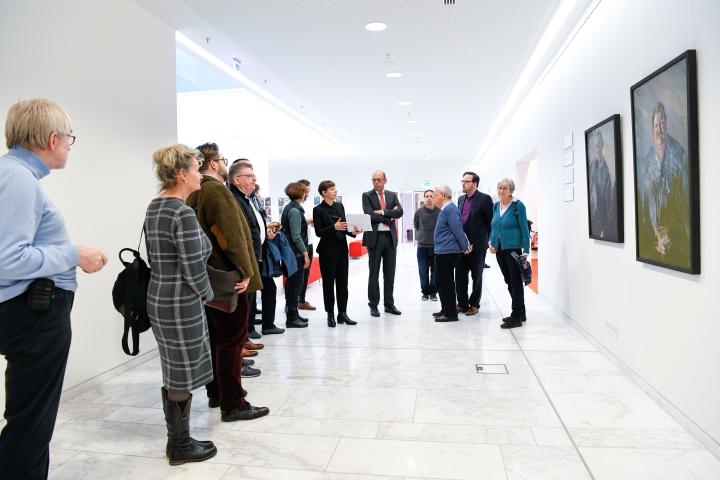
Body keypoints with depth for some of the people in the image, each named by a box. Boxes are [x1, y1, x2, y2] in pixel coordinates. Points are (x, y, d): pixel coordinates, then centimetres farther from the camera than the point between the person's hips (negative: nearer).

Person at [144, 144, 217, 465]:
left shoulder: (153, 208, 8)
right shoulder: (183, 213, -20)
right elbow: (194, 269, -21)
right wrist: (207, 294, -3)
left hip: (158, 298, 10)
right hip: (182, 303, -9)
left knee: (173, 375, 19)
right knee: (183, 378, 5)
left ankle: (176, 439, 33)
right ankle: (181, 447, 21)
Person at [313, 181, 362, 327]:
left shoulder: (340, 206, 10)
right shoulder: (318, 210, -6)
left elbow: (345, 226, 13)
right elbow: (318, 232, -11)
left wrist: (353, 231, -7)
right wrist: (334, 227, -24)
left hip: (342, 249, 5)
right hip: (327, 250, -5)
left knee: (342, 282, 7)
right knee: (328, 282, 3)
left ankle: (342, 313, 15)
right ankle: (330, 314, 13)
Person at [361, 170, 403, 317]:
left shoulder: (392, 195, 12)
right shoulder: (367, 196, 1)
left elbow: (399, 212, -3)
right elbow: (370, 215, -13)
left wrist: (383, 212, -14)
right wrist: (389, 216, -8)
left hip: (391, 237, 4)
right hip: (375, 237, -3)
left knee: (390, 273, 9)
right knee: (374, 273, 4)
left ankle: (389, 304, 19)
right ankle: (373, 305, 13)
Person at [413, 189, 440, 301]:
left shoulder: (439, 212, -6)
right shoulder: (419, 212, -3)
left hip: (436, 247, -1)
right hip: (422, 247, 1)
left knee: (435, 272, 6)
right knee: (423, 272, 7)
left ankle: (433, 292, 20)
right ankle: (425, 292, 21)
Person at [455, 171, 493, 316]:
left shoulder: (484, 199, -8)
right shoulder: (461, 199, 11)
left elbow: (490, 221, -6)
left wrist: (490, 241, -6)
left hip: (477, 245, -6)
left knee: (476, 276, 7)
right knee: (460, 275, 7)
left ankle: (474, 304, 19)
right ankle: (462, 304, 20)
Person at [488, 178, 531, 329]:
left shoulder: (518, 206, -8)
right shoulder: (496, 206, 10)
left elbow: (524, 229, -9)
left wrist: (526, 251, -13)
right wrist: (491, 242, 4)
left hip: (513, 249, -7)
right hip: (499, 249, 7)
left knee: (516, 282, -1)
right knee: (509, 282, 14)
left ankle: (517, 317, 6)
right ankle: (520, 313, 27)